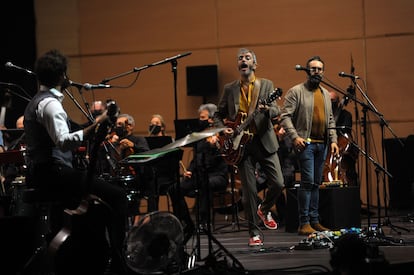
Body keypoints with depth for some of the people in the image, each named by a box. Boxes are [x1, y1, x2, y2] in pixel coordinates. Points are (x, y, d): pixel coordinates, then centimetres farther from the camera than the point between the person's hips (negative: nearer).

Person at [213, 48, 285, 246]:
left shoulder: (266, 85, 7)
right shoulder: (230, 89, 10)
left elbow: (276, 111, -4)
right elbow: (218, 115, 16)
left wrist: (267, 109, -27)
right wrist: (223, 129, -4)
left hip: (265, 142, 0)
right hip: (241, 144, 0)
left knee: (278, 183, -8)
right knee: (249, 190, -2)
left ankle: (264, 209, 23)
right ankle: (254, 232, 8)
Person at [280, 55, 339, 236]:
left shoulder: (325, 94, 18)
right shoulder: (296, 91, -2)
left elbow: (330, 120, 22)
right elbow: (285, 116, -8)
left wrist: (333, 140, 10)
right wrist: (294, 137, -19)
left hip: (322, 144, 7)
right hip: (305, 143, -6)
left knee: (316, 183, 9)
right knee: (308, 182, -13)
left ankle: (314, 221, 14)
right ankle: (304, 224, -11)